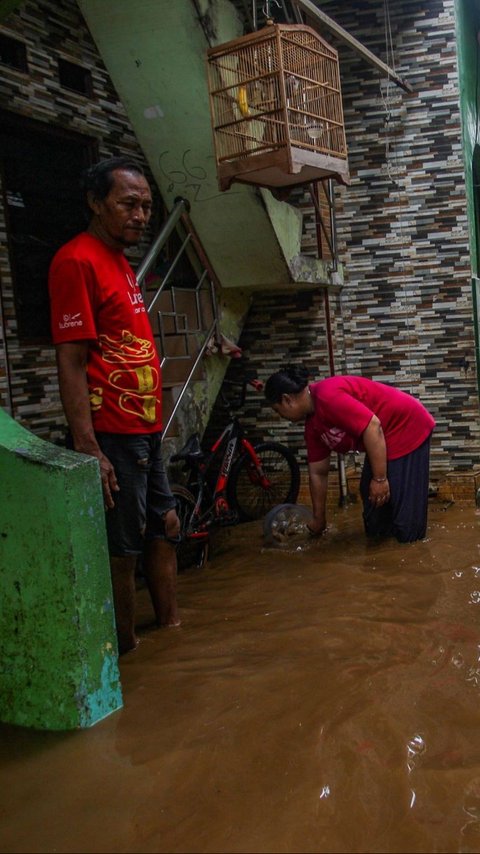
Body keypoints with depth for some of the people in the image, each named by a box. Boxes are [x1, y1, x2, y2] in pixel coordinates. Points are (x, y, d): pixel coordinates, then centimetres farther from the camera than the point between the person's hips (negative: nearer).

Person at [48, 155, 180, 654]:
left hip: (145, 431, 10)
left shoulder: (119, 260, 16)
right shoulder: (78, 260, -13)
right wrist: (88, 449, -23)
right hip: (113, 435, -10)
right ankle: (127, 653, 16)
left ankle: (170, 626, 31)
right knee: (121, 548, 1)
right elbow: (70, 362, -18)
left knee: (163, 529, 16)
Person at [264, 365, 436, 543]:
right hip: (384, 441, 10)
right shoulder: (312, 425, 5)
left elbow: (373, 427, -31)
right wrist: (319, 519, 21)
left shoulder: (328, 396, -27)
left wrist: (380, 478, -25)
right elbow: (317, 473, 14)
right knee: (371, 496, 15)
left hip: (407, 428, -10)